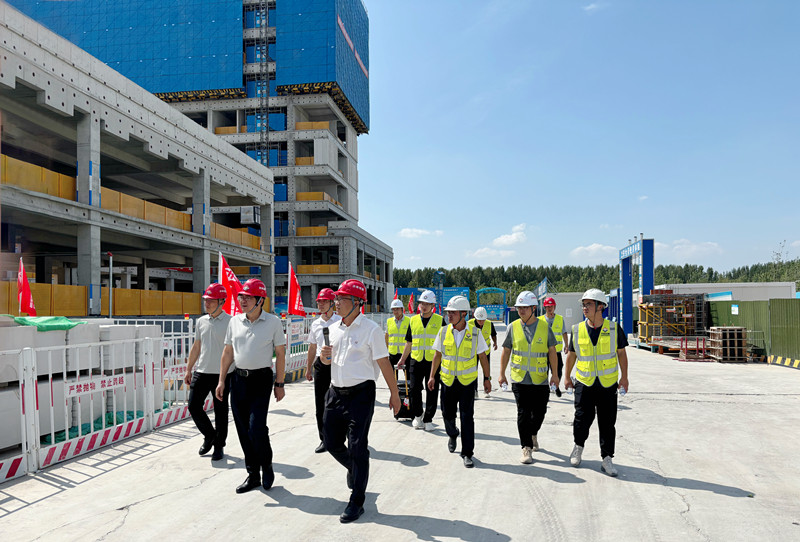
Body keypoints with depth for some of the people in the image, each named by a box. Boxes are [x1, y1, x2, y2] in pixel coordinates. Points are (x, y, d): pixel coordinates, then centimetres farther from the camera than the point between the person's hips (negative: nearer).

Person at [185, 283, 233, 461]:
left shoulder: (230, 322, -7)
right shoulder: (201, 321, 9)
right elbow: (196, 347, 17)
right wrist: (189, 369, 16)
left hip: (222, 374, -5)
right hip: (201, 372, 5)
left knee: (221, 411, 5)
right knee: (193, 406, 2)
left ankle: (219, 445, 21)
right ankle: (209, 435, 26)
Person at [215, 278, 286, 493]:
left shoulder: (273, 322, -4)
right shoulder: (235, 321, 7)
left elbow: (280, 354, -1)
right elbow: (228, 352, 13)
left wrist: (279, 384, -3)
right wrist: (221, 380, 9)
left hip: (261, 379, -5)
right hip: (238, 379, 5)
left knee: (256, 428, -12)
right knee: (243, 431, 7)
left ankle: (267, 467, 14)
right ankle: (253, 475, 21)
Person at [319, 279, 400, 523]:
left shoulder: (371, 329, -10)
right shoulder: (333, 329, 9)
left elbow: (384, 363, -8)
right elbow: (327, 360, 19)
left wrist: (394, 394, -5)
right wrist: (324, 356, -5)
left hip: (361, 393, -6)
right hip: (336, 392, 6)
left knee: (357, 448, -1)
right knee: (332, 443, 12)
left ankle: (356, 502, 12)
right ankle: (355, 470, 42)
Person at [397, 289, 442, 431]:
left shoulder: (439, 320, 0)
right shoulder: (413, 320, 8)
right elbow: (409, 343, 15)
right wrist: (402, 360, 13)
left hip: (434, 361, -2)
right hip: (416, 361, 2)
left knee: (432, 392, 3)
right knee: (415, 390, 5)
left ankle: (428, 419, 16)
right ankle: (417, 416, 26)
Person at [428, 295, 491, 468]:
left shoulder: (475, 333, -6)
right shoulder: (444, 332, -1)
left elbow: (483, 357, 2)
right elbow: (437, 355, 8)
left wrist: (487, 378, 3)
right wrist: (432, 376, 5)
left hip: (467, 381, -2)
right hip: (447, 380, 2)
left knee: (467, 417, -4)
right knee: (447, 414, 11)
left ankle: (467, 454, 7)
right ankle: (452, 435, 44)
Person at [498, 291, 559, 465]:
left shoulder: (544, 327, 0)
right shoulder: (513, 327, 1)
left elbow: (552, 351, 6)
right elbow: (506, 351, 7)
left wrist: (555, 374, 1)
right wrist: (502, 374, 4)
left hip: (540, 379, 1)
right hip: (519, 378, 0)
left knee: (539, 412, 8)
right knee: (523, 414, -2)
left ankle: (533, 433, 38)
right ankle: (526, 448, 8)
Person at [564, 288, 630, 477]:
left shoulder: (614, 329, -3)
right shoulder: (577, 330, 0)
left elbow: (621, 353, 9)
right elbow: (572, 354, 11)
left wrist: (624, 377, 9)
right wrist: (567, 377, 15)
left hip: (608, 384, 0)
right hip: (584, 383, 0)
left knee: (607, 423, 4)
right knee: (582, 419, 2)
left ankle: (607, 459, 17)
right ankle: (578, 446, 30)